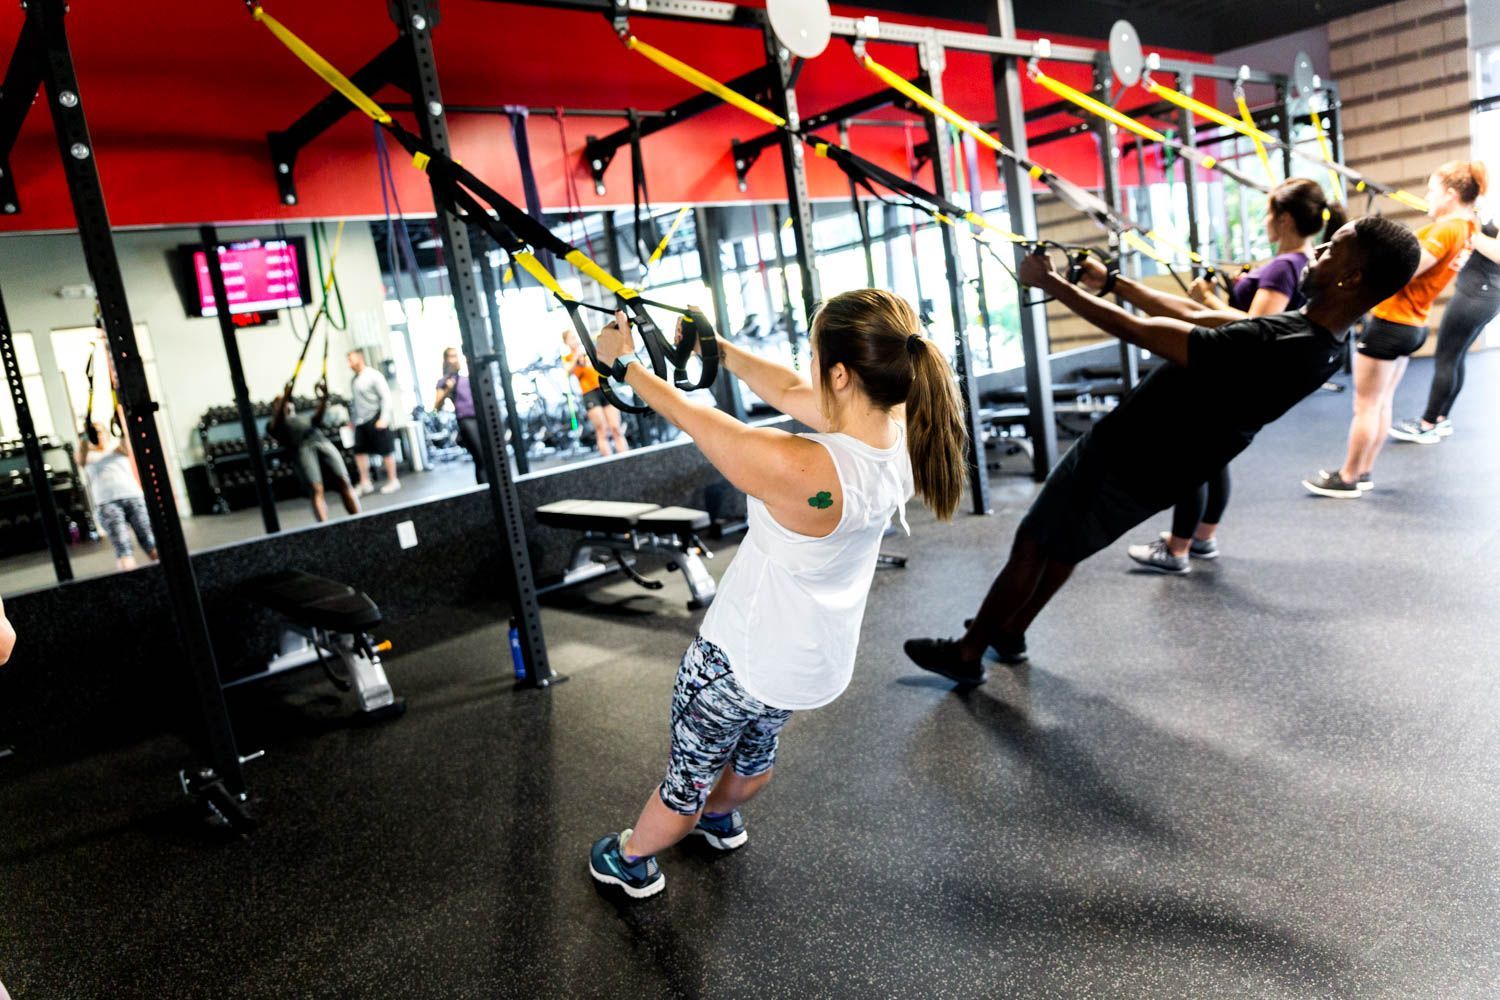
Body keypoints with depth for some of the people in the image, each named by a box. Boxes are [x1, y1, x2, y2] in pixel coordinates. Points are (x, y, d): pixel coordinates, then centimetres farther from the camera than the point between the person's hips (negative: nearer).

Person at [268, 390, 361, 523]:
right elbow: (278, 419, 7)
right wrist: (285, 396, -8)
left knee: (344, 482, -18)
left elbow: (317, 419, 18)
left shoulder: (306, 419, 41)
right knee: (316, 490, -23)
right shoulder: (273, 425, 31)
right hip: (301, 447, -3)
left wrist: (323, 399, 0)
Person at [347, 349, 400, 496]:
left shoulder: (374, 375, -10)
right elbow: (353, 402, 19)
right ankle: (365, 483, 15)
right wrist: (352, 420, 16)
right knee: (360, 451, 7)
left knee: (386, 450, 0)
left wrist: (384, 418, -19)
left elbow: (386, 397, -13)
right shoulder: (354, 380, 13)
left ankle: (393, 481, 9)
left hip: (375, 419, -8)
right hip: (360, 422, 8)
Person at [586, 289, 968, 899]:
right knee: (756, 747, 36)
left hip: (745, 660, -6)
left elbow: (691, 418, -22)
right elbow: (788, 392, -4)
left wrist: (623, 362, -5)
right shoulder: (899, 433, -17)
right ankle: (722, 820, 65)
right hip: (822, 663, 7)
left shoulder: (800, 470, -37)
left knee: (690, 772, 22)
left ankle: (632, 862, 49)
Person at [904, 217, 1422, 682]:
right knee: (1062, 547, 26)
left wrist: (1051, 283, -17)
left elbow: (1137, 332, -28)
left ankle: (967, 654, 24)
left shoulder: (1273, 348, -33)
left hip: (1123, 461, -9)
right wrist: (1114, 282, 12)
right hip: (1153, 472, 9)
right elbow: (1198, 320, 6)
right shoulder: (1314, 340, -4)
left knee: (1030, 549, 8)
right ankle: (1009, 633, 43)